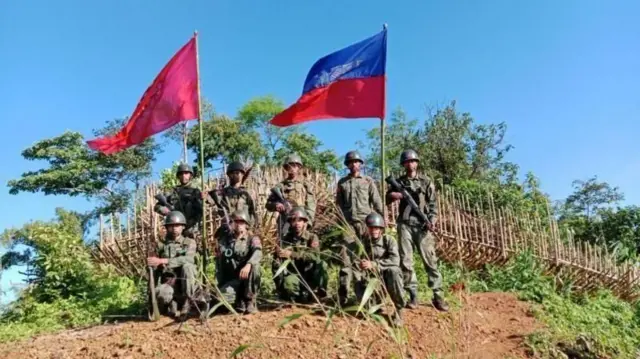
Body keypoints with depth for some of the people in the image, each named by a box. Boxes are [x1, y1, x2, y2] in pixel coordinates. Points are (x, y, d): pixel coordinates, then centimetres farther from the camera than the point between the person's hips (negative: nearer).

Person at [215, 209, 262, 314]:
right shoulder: (224, 240, 9)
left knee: (254, 265, -33)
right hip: (230, 280, 1)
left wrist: (248, 264, -46)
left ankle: (250, 301, -18)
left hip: (247, 279, -1)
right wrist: (220, 286, 3)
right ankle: (239, 300, 5)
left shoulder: (252, 239, -1)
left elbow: (258, 252, -24)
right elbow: (219, 264, 10)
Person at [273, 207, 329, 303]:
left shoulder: (312, 237, -2)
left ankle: (318, 292, -8)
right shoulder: (285, 241, -1)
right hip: (293, 275, 0)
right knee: (288, 283, -35)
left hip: (310, 275, 0)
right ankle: (301, 297, -4)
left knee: (321, 264, -29)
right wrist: (280, 288, -13)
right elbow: (277, 265, -3)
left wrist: (292, 254, -31)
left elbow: (315, 256, -22)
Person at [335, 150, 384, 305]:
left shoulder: (368, 181, 8)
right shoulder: (342, 182, 14)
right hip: (348, 223, 1)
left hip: (366, 222, -1)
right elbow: (339, 203, 16)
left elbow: (377, 203, 4)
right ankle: (343, 294, -3)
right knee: (345, 256, -5)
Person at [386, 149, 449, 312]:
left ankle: (438, 296, 0)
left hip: (422, 226, -2)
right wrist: (395, 195, -5)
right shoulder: (399, 182, 13)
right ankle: (413, 296, 7)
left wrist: (432, 221, -13)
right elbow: (386, 199, 18)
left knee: (430, 260, -4)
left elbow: (433, 205, 3)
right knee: (406, 261, 0)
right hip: (405, 225, 2)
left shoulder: (426, 182, 7)